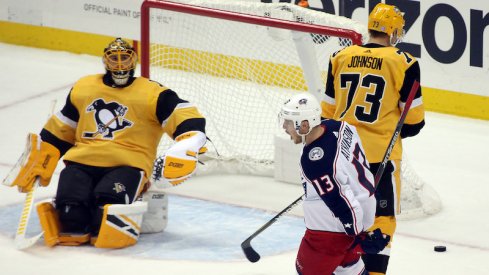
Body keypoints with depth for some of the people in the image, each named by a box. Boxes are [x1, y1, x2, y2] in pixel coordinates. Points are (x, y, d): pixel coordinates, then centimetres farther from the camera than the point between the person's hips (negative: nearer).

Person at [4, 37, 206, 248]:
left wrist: (183, 153, -25)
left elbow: (190, 120, -7)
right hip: (83, 160, 3)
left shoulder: (152, 94, 2)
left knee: (109, 202, -37)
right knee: (71, 210, -28)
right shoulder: (83, 88, 17)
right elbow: (58, 132, 26)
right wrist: (38, 162, 22)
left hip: (128, 164, -3)